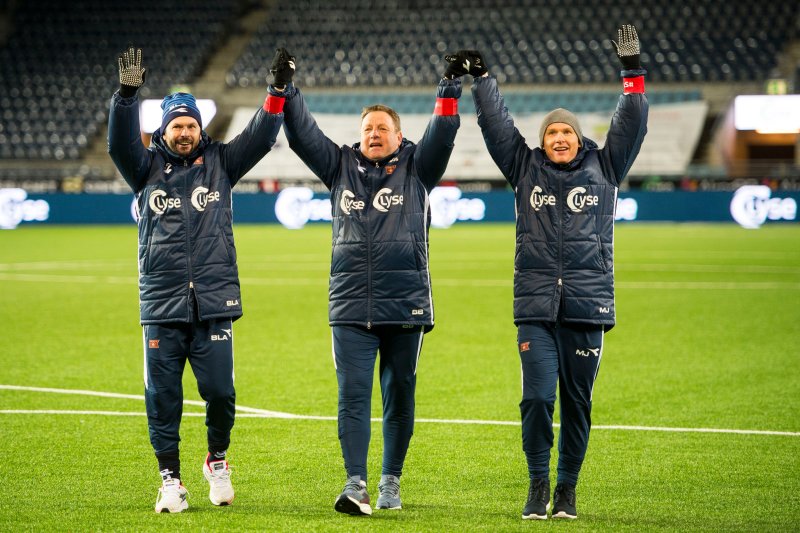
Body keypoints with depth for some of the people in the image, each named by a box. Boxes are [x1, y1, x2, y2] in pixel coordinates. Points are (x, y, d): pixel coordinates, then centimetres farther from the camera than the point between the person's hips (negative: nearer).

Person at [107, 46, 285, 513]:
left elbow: (260, 139, 0)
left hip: (215, 303, 0)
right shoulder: (148, 167, 8)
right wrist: (127, 94, -23)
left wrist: (277, 95, -14)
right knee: (162, 396, 0)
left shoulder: (220, 163, 10)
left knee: (220, 391, -3)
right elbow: (121, 143, -9)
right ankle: (171, 479, 10)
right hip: (162, 305, 0)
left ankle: (218, 460, 22)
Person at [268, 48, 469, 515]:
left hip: (406, 306, -1)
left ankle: (391, 481, 18)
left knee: (400, 396, 6)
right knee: (353, 394, -7)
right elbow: (302, 134, 8)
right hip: (351, 306, 1)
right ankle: (356, 484, -12)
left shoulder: (417, 168, 8)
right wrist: (286, 90, -3)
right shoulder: (341, 166, 13)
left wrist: (450, 92, -16)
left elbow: (442, 137, -5)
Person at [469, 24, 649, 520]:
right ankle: (538, 486, 5)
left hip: (587, 306, 0)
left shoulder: (603, 169, 11)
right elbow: (496, 124, 11)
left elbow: (631, 126, 6)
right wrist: (481, 78, 7)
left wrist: (633, 73, 0)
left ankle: (568, 487, 14)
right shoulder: (526, 168, 11)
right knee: (537, 396, -7)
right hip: (536, 306, 0)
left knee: (577, 401, 4)